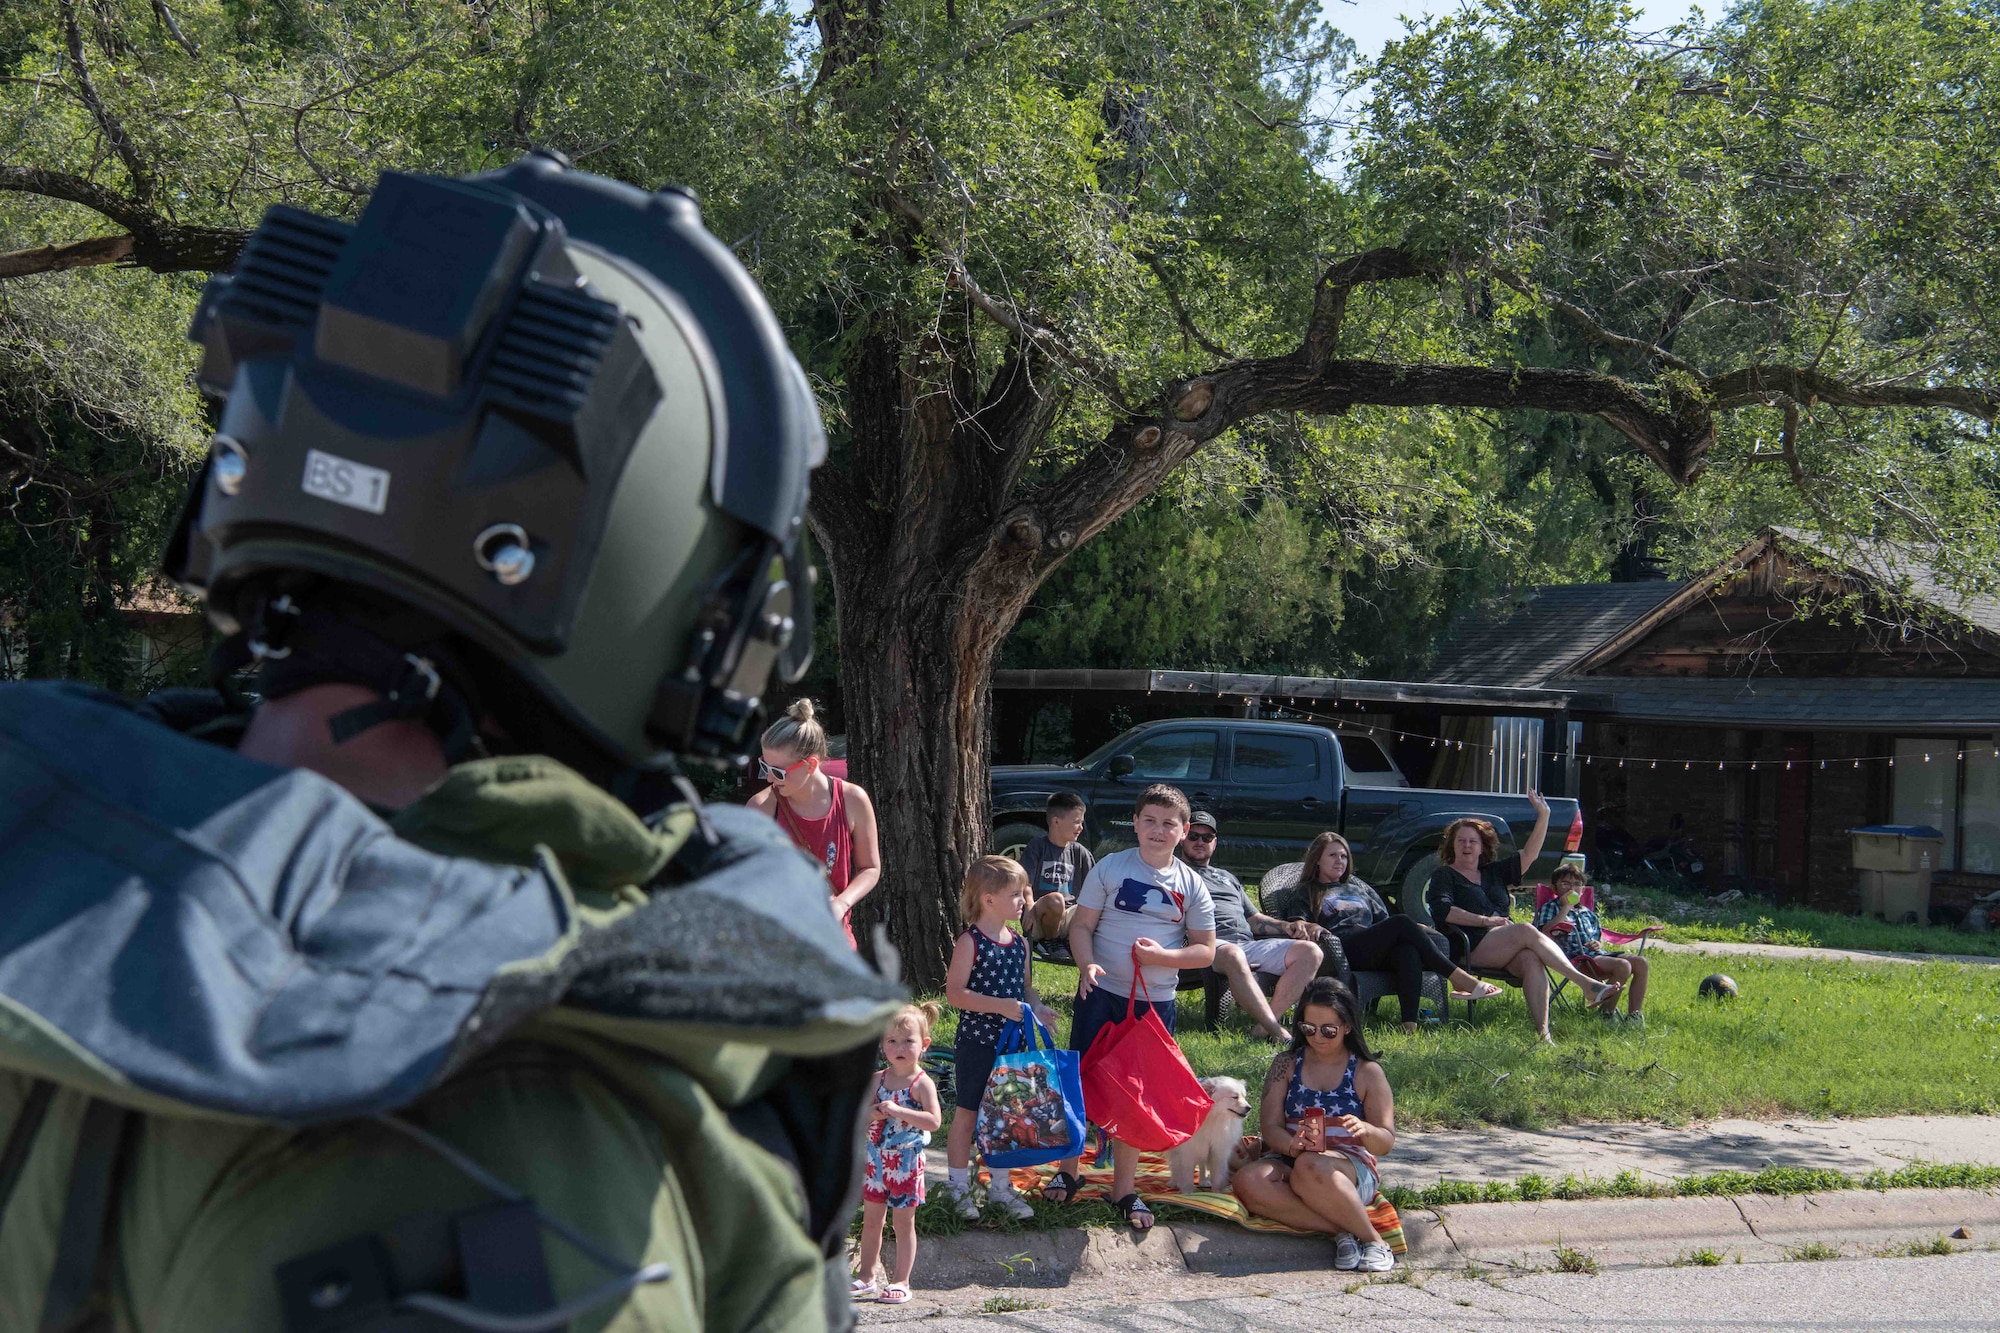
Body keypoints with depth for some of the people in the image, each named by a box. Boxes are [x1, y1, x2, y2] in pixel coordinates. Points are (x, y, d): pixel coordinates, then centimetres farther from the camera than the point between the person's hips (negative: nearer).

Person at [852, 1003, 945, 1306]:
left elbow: (934, 1120, -24)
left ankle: (901, 1282, 12)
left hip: (906, 1162, -5)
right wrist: (872, 1114, -14)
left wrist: (897, 1110, -30)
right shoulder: (878, 1080, 4)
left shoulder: (922, 1083, -11)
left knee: (903, 1223, 4)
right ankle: (866, 1277, 23)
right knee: (871, 1220, 12)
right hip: (876, 1159, 5)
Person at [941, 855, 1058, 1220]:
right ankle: (959, 1186, 17)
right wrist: (1000, 1006, -26)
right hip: (977, 1043, -6)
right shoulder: (970, 942, -14)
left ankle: (1000, 1186, 24)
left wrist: (1036, 1007, -3)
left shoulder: (1019, 943, 7)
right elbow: (954, 994, -19)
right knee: (967, 1114, 5)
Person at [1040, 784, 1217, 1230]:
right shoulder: (1110, 868, -2)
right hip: (1101, 992, -1)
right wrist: (1087, 965, -21)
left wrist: (1162, 955, -15)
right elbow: (1081, 926, -2)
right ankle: (1067, 1172, 22)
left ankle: (1124, 1189, 20)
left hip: (1155, 1001, 1)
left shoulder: (1192, 885, 1)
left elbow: (1205, 951, 3)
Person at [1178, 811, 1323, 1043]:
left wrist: (1287, 927, 14)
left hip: (1249, 944, 7)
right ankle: (1278, 1033, -43)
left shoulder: (1228, 878, 37)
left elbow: (1255, 920, 34)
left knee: (1310, 952, -13)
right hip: (1209, 944, -7)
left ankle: (1264, 1023, -27)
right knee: (1233, 955, -43)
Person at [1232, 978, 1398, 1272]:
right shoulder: (1286, 1065, 13)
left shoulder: (1368, 1073, 7)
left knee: (1309, 1168, -40)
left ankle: (1372, 1239, -24)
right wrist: (1292, 1146, -21)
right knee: (1248, 1182, -34)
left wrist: (1365, 1131, -21)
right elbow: (1269, 1126, 3)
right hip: (1288, 1162, 3)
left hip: (1352, 1169, -3)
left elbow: (1386, 1143, 4)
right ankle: (1342, 1231, -30)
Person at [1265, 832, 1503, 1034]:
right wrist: (1308, 928, -17)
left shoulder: (1358, 887, 38)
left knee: (1407, 949, -34)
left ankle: (1410, 1023, -52)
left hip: (1377, 953, 4)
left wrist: (1416, 930, 12)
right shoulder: (1304, 893, 24)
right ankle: (1460, 979, -30)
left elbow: (1384, 920, 31)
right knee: (1402, 922, -27)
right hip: (1343, 949, -4)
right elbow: (1297, 925, 7)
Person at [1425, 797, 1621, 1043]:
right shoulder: (1444, 875, 14)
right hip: (1471, 948, -5)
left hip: (1506, 953, 5)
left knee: (1531, 959, -32)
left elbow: (1528, 854, 19)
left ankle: (1543, 1030, -47)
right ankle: (1586, 983, -38)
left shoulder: (1494, 873, 30)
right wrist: (1485, 920, -12)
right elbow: (1442, 910, -5)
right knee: (1526, 930, -30)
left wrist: (1543, 816, 9)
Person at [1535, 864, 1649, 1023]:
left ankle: (1634, 1014, -14)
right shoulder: (1551, 907, 7)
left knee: (1640, 961, -12)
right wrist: (1566, 907, -10)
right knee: (1623, 966, -28)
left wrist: (1599, 944, 5)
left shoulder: (1587, 913, 26)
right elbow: (1547, 933, -13)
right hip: (1576, 957, -8)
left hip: (1597, 954, 8)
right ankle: (1606, 1011, -16)